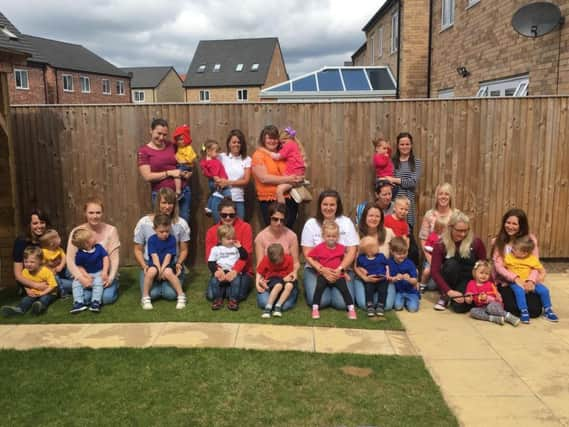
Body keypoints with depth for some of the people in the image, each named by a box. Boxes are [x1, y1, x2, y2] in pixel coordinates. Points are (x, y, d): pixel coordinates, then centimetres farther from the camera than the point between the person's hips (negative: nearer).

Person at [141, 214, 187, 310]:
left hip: (168, 265, -1)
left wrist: (162, 270, -21)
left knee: (168, 272, -34)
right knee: (151, 271, -33)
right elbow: (155, 256, -12)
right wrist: (159, 270, -21)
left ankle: (181, 296, -20)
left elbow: (168, 256, -11)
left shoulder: (172, 239, -5)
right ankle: (145, 298, -16)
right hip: (155, 265, 1)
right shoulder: (152, 239, -4)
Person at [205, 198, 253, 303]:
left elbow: (246, 253, -14)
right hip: (221, 271, 2)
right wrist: (217, 270, -26)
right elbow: (209, 255, -4)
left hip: (241, 271, -2)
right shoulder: (211, 231, 5)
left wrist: (235, 271, -29)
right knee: (211, 295, -23)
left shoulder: (245, 227, -5)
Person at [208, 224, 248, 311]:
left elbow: (245, 257, 2)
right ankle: (218, 300, -13)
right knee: (214, 280, -28)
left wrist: (239, 247, -4)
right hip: (220, 272, 0)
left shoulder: (236, 248, 14)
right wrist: (217, 270, -12)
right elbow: (210, 263, 4)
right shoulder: (216, 249, 10)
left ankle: (233, 300, -20)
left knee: (236, 280, -30)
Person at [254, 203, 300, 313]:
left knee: (285, 305, -25)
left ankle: (292, 291, 12)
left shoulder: (291, 236, -5)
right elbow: (260, 263, -4)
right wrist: (258, 279, -23)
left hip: (286, 277, 0)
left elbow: (296, 262, -1)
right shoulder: (261, 237, -4)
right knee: (264, 303, -26)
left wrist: (294, 272, -24)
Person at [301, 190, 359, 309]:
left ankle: (331, 288, 13)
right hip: (315, 269, 0)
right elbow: (307, 252, -4)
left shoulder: (346, 222, 1)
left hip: (341, 269, 1)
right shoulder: (311, 224, 0)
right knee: (319, 301, -23)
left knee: (342, 303, -21)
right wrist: (322, 270, -20)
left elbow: (352, 251, -4)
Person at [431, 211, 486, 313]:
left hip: (469, 280, -1)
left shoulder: (476, 242, -11)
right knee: (451, 263, -32)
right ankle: (445, 297, -11)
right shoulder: (441, 244, -13)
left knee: (459, 306, -29)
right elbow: (434, 271, -18)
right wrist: (449, 291, -28)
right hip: (450, 282, 1)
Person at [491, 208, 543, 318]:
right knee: (514, 309, -24)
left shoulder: (530, 239, 0)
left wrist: (530, 280, -22)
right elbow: (498, 266, -9)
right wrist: (515, 278, -23)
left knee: (535, 310, -17)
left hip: (526, 282, 2)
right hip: (506, 283, -1)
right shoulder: (498, 241, -2)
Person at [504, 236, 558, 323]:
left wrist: (535, 282, -7)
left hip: (529, 282, 2)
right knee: (519, 291, -34)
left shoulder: (532, 259, -5)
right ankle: (524, 312, -19)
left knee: (544, 290, -15)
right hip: (515, 282, -2)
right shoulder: (509, 257, -8)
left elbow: (542, 272, 2)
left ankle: (547, 310, 8)